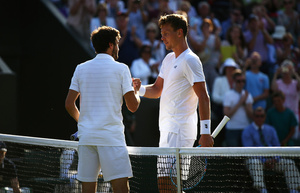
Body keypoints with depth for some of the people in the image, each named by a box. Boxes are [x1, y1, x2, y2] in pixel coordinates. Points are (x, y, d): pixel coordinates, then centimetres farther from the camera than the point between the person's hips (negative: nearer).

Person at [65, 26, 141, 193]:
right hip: (111, 135, -4)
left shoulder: (81, 69, 9)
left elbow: (69, 104, 8)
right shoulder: (121, 69, -2)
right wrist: (136, 91, 18)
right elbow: (133, 106, -3)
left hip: (86, 135, 5)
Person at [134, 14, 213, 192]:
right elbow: (157, 90, 24)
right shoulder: (169, 59, 18)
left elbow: (204, 97, -16)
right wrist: (140, 89, 1)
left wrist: (205, 132, -22)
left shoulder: (190, 60, -10)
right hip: (169, 130, 10)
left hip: (179, 132, -10)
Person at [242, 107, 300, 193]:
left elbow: (277, 147, 9)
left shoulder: (270, 130, 15)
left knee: (289, 163, -19)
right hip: (255, 159, -5)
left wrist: (275, 159, -14)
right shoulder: (247, 131, -1)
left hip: (271, 159, 5)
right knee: (255, 163, -40)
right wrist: (264, 161, -24)